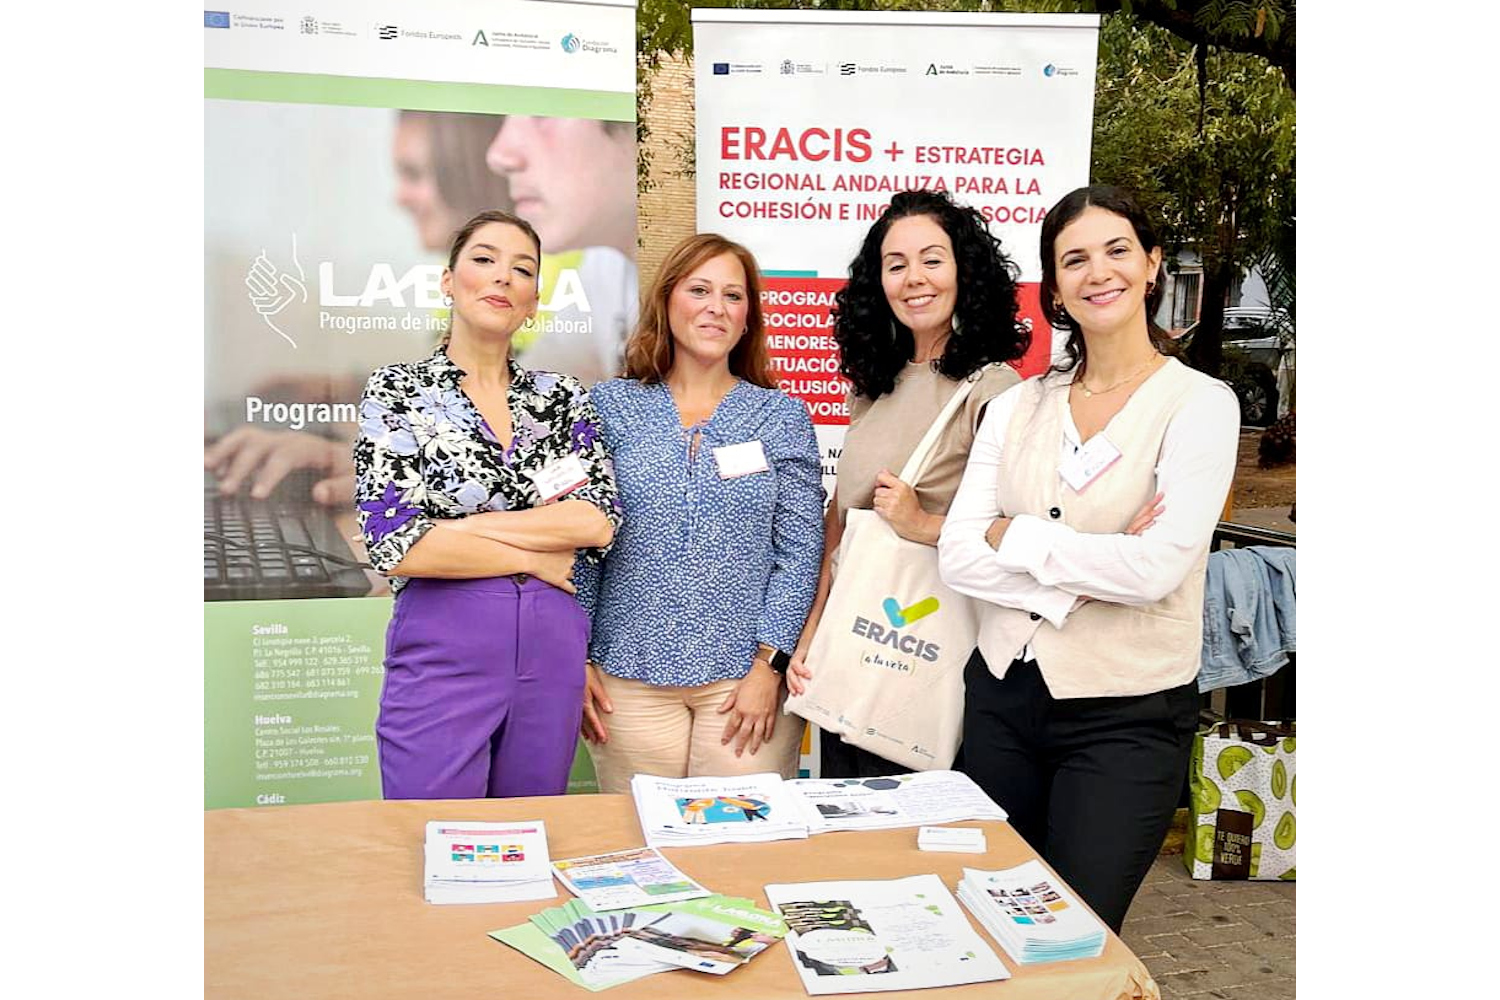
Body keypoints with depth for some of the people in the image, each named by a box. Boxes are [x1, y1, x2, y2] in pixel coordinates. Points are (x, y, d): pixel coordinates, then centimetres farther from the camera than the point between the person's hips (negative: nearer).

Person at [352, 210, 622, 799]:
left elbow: (599, 520, -7)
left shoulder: (561, 397, 7)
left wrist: (466, 526, -12)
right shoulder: (396, 391, -1)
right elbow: (395, 545, -12)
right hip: (443, 650, -3)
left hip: (554, 649, 4)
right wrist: (535, 556, -8)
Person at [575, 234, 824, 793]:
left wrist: (769, 666, -6)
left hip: (748, 678, 0)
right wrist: (576, 660, 0)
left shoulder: (781, 416, 3)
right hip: (631, 677, 1)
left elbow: (800, 552, 0)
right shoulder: (609, 406, 4)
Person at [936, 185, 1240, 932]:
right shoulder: (1017, 405, 4)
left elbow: (1155, 569, -20)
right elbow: (957, 556, -5)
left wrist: (1010, 535, -11)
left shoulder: (1199, 403, -7)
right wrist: (1087, 573, -16)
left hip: (1127, 719, -4)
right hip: (1002, 697, 4)